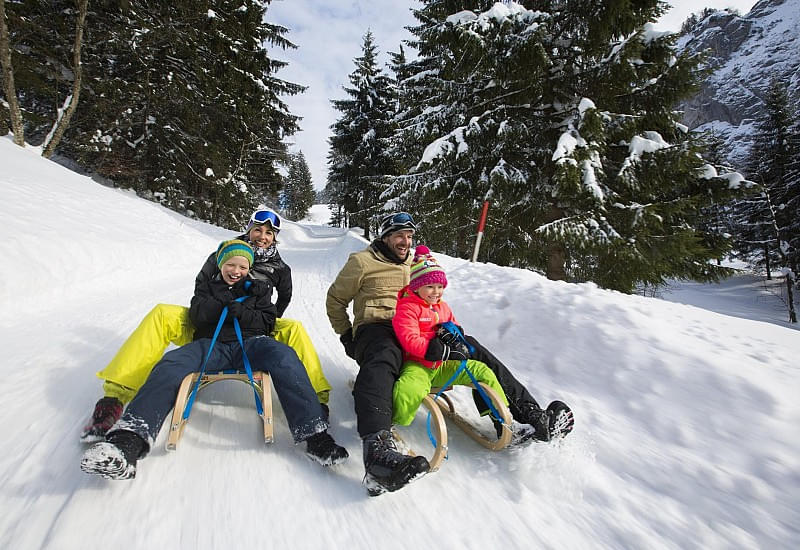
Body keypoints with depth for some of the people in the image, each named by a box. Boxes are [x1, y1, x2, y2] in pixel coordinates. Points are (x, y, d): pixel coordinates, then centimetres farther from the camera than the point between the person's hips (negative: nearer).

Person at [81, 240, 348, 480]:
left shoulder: (258, 288, 22)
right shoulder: (207, 287, 25)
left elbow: (266, 322, 10)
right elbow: (197, 317, 7)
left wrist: (240, 311, -6)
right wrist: (225, 300, -2)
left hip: (250, 342, -1)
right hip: (212, 344, 2)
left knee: (283, 356, -33)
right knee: (173, 363, -29)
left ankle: (314, 435, -44)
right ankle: (129, 442, -46)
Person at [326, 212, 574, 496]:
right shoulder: (362, 261, 6)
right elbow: (335, 300, 13)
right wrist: (347, 336, 5)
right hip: (375, 329, -5)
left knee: (471, 348, -15)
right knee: (382, 360, -42)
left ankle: (530, 414, -17)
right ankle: (378, 448, -64)